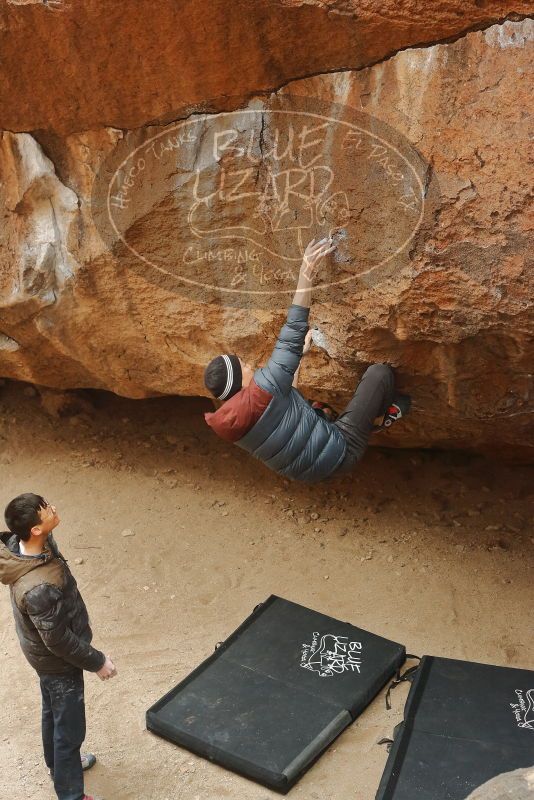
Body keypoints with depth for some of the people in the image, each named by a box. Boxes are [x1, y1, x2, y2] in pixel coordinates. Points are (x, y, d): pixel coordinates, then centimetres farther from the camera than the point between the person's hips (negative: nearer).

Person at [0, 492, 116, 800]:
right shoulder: (38, 588, -43)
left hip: (46, 656, 8)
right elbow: (58, 640, -29)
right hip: (59, 662, -8)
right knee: (69, 728, 14)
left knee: (53, 712, 32)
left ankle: (58, 762, 57)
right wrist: (96, 662, -15)